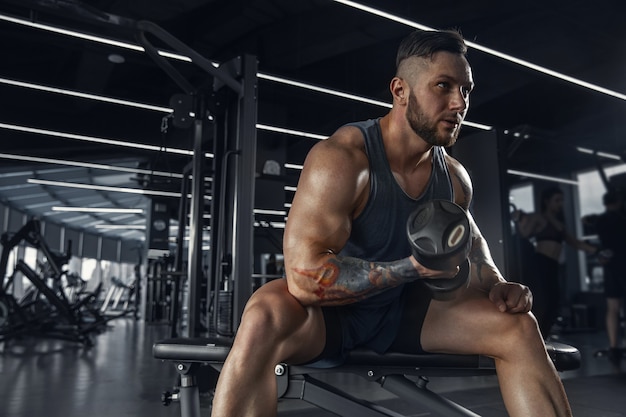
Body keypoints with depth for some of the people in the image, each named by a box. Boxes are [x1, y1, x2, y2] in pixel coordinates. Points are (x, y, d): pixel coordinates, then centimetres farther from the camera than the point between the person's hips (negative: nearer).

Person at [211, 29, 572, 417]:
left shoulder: (454, 176, -3)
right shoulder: (341, 159, -26)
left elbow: (470, 240, 17)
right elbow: (306, 277, -33)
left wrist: (497, 285, -4)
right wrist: (412, 269, -30)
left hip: (398, 307, 6)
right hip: (326, 308, -6)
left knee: (518, 326, -3)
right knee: (265, 321, -39)